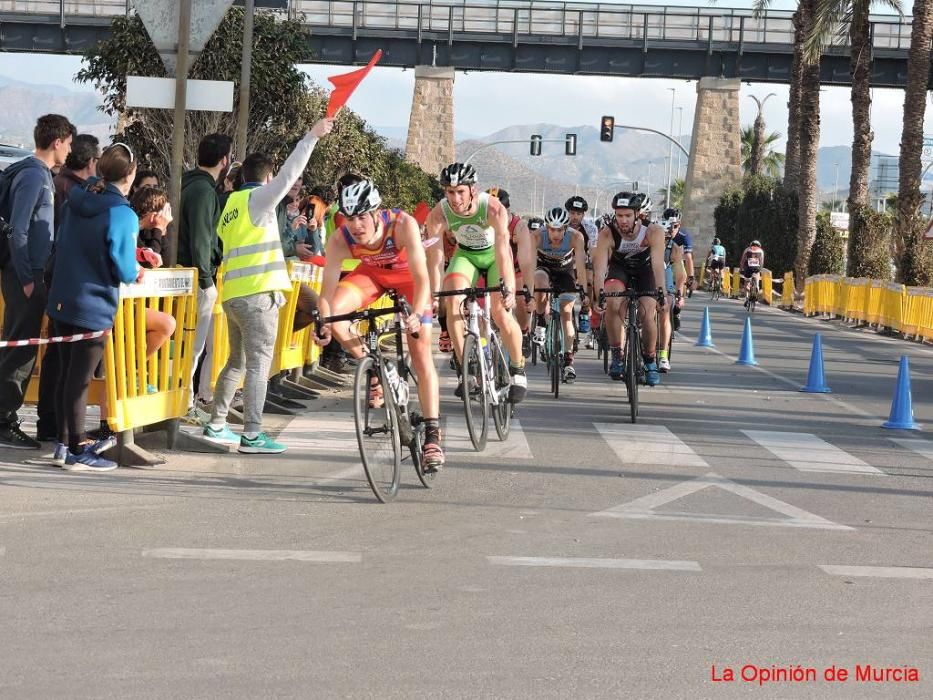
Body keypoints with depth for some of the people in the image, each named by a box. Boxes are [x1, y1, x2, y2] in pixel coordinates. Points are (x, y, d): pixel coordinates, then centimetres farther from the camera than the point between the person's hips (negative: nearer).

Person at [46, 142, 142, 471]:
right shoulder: (123, 215, -17)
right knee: (80, 380, -1)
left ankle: (66, 443, 25)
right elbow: (124, 271, -17)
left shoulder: (78, 203, 4)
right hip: (93, 308, -7)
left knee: (67, 374, 16)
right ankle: (77, 452, 6)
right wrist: (136, 272, 6)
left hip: (62, 302, 7)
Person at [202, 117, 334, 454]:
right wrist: (311, 137, -14)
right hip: (258, 293, -8)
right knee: (259, 363, -7)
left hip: (232, 294, 8)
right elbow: (289, 174, -15)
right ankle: (252, 435, -10)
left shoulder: (231, 204, 18)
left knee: (237, 361, 19)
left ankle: (216, 425, 23)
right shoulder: (257, 198, -4)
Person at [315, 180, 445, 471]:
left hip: (408, 273, -3)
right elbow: (328, 291, -27)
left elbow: (421, 278, -42)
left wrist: (417, 314, -57)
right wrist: (325, 325, -44)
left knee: (420, 350, -13)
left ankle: (433, 434, -11)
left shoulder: (403, 225, -38)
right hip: (373, 272, 3)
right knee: (335, 312, -24)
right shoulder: (340, 241, -30)